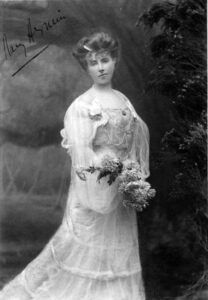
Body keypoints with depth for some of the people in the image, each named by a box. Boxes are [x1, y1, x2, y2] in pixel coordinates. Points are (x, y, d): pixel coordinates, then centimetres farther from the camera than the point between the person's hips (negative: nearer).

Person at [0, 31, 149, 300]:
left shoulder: (123, 101, 8)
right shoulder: (82, 106, -11)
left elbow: (137, 139, 11)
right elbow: (81, 152, -15)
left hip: (121, 187, 7)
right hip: (96, 187, -6)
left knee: (119, 252, 13)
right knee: (89, 249, 2)